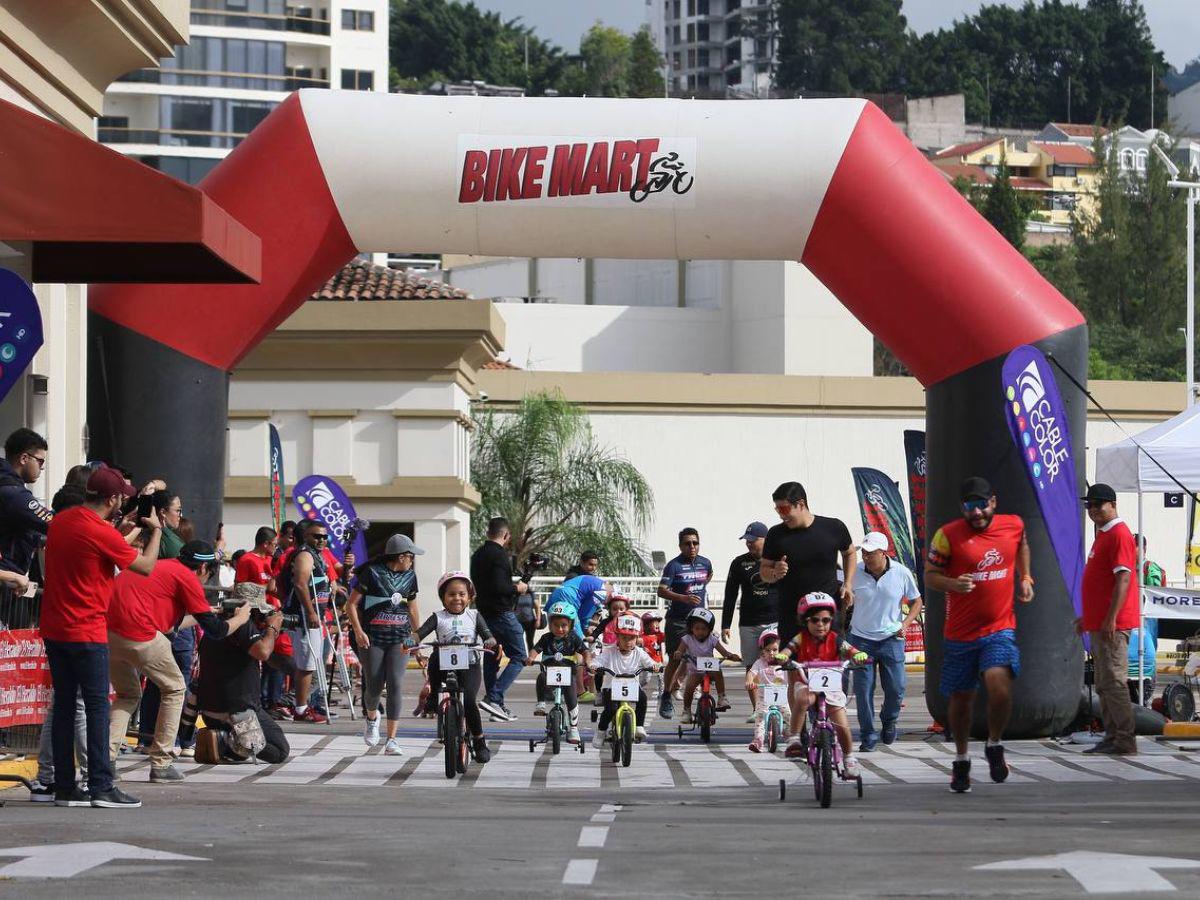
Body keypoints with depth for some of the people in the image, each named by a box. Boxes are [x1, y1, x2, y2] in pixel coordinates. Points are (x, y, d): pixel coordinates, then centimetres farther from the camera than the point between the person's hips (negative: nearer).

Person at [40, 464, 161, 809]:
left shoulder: (60, 521, 8)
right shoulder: (102, 532, -16)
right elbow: (146, 566, -8)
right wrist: (155, 530, 7)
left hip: (54, 628, 8)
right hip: (86, 631, -8)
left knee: (64, 704, 9)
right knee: (97, 705, -4)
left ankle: (64, 787, 9)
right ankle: (101, 787, -8)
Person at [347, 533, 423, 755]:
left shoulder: (409, 577, 9)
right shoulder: (372, 572, -6)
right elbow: (352, 604, -5)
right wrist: (358, 631, -16)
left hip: (399, 637, 3)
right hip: (372, 638, -3)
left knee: (395, 684, -12)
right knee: (374, 687, 1)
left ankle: (392, 740, -12)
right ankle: (372, 717, 38)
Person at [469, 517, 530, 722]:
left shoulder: (478, 555, 12)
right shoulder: (499, 556, -17)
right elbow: (498, 587, -26)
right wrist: (517, 588, -8)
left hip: (484, 611, 9)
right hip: (502, 613, -9)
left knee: (491, 658, 14)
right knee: (518, 658, -5)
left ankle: (496, 705, 17)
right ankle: (493, 698, -17)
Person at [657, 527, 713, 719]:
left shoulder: (705, 563, 8)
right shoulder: (674, 565, -9)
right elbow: (661, 591, -20)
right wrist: (683, 597, -32)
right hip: (678, 619, -4)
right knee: (676, 659, -3)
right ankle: (666, 698, 8)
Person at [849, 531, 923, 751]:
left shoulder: (901, 574, -5)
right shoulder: (855, 573, -6)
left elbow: (916, 602, 7)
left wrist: (905, 624, -6)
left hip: (891, 639, 0)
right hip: (861, 640, 0)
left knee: (896, 688, 0)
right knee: (863, 690, -3)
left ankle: (889, 720, 30)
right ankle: (868, 737, 8)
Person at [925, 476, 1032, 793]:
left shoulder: (1014, 525, 3)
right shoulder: (948, 535, -7)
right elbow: (930, 575, -3)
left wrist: (1024, 577, 15)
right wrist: (952, 584, -22)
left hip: (1000, 629, 0)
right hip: (960, 633, 0)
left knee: (999, 684, -23)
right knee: (960, 698, 9)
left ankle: (994, 746, 3)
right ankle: (962, 760, 31)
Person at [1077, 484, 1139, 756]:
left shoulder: (1119, 534, -12)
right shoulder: (1103, 535, 19)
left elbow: (1123, 578, -20)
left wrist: (1110, 619, -24)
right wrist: (1088, 617, 27)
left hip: (1112, 625, -10)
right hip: (1098, 625, 10)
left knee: (1113, 682, -10)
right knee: (1104, 685, 12)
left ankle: (1125, 741, -10)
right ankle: (1112, 738, 16)